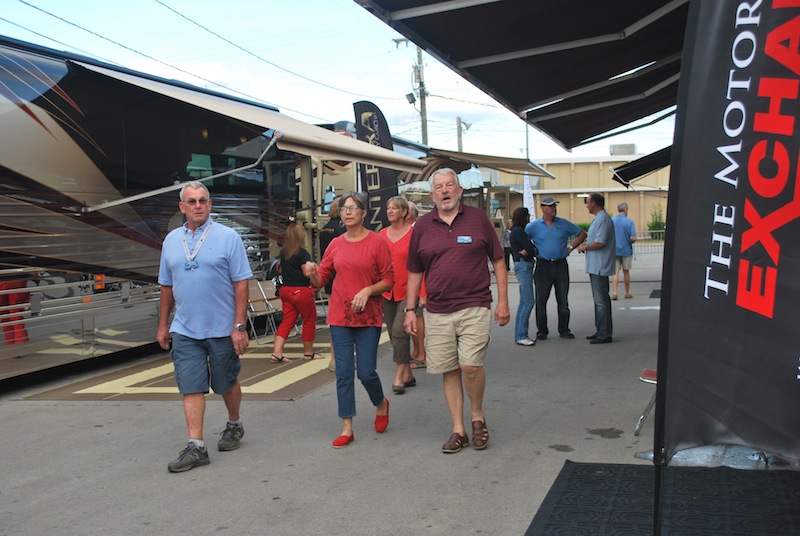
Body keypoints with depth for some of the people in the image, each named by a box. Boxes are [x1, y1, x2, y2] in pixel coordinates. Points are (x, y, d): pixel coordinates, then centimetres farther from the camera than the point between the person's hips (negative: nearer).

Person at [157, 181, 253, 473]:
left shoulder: (228, 237, -6)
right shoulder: (171, 240, 8)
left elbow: (241, 284, -9)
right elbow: (166, 286, 15)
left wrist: (239, 326, -14)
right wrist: (163, 325, 14)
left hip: (222, 328, -3)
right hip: (184, 329, 3)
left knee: (226, 383, 12)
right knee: (191, 387, 0)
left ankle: (234, 425, 36)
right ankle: (196, 446, 4)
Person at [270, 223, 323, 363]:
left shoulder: (283, 253, 7)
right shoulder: (302, 253, -16)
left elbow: (280, 270, 16)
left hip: (285, 290, 7)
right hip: (301, 291, -7)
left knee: (287, 320, 7)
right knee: (309, 320, 9)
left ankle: (277, 352, -4)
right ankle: (308, 353, 19)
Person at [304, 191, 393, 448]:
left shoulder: (377, 242, -5)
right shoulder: (335, 244, 6)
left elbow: (389, 280, -4)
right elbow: (320, 280, 10)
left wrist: (368, 290, -19)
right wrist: (312, 273, -11)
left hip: (368, 316, -3)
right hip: (340, 315, 3)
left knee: (366, 371, -2)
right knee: (343, 372, 4)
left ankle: (381, 404, 31)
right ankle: (347, 429, 13)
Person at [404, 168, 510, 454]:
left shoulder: (477, 218, 2)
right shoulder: (422, 226, 7)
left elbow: (498, 261, 6)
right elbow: (414, 272, 13)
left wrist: (503, 301, 1)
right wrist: (410, 309, 8)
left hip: (474, 307, -2)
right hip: (437, 312, 3)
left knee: (470, 365, -14)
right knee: (448, 371, 6)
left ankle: (477, 416, 13)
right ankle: (458, 431, 17)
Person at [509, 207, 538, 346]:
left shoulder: (518, 231, 21)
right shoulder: (518, 231, -10)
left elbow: (531, 248, 14)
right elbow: (530, 248, -13)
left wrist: (529, 251, -7)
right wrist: (534, 251, 6)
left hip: (524, 266, 11)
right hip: (523, 265, -11)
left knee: (524, 302, 10)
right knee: (529, 302, -12)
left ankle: (519, 335, 13)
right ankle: (521, 336, -11)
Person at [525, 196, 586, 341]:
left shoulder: (564, 224, 5)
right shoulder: (534, 226, 1)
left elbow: (582, 234, 14)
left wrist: (571, 247, 6)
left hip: (561, 265, 2)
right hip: (543, 266, -1)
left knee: (563, 300, 5)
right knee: (541, 300, 1)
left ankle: (564, 330, 14)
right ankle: (542, 331, 9)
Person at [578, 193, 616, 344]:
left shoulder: (603, 219, -18)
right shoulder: (598, 218, 16)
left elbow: (600, 243, -24)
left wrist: (585, 247, -10)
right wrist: (586, 245, 8)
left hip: (600, 267, -11)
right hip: (596, 267, 11)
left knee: (601, 300, -6)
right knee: (599, 299, 16)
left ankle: (604, 334, -2)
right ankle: (602, 331, 24)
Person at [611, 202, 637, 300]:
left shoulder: (611, 221, -2)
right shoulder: (629, 222, -8)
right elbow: (634, 238, -13)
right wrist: (629, 242, 8)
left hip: (614, 250, 1)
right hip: (626, 250, -1)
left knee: (615, 272, 0)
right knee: (626, 271, 13)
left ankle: (614, 292, -15)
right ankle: (627, 293, 22)